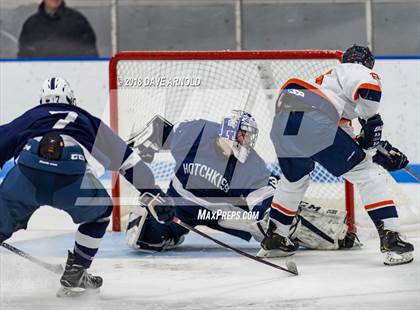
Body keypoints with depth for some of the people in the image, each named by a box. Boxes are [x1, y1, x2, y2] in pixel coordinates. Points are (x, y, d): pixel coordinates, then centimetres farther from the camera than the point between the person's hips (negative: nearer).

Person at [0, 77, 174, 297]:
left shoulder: (30, 117, 35)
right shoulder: (88, 121, 37)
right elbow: (129, 161, 37)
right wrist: (155, 197, 43)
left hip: (25, 176, 0)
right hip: (73, 178, 0)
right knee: (101, 210, 31)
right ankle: (74, 276, 28)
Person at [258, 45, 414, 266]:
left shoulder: (326, 79, 39)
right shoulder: (356, 70, 15)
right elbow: (367, 86, -12)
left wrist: (380, 148, 29)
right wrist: (372, 122, 3)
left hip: (281, 127, 8)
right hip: (314, 126, -8)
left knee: (294, 180, 34)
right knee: (367, 173, 0)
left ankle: (273, 239, 41)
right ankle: (390, 239, -10)